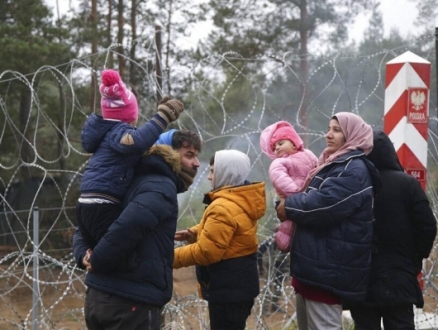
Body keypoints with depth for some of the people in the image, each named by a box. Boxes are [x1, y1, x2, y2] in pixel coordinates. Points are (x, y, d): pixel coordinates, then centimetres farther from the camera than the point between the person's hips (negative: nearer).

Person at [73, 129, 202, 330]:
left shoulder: (138, 183, 20)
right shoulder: (161, 188, -9)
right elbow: (126, 227, -29)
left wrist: (84, 256, 5)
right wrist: (97, 261, -16)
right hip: (131, 302, -9)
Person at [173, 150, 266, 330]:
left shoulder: (223, 208, -24)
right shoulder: (241, 201, 9)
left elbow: (206, 252, -25)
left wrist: (172, 257, -14)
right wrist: (195, 233, 3)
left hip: (228, 289, -10)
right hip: (238, 285, 10)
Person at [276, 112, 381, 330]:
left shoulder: (353, 169, -14)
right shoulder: (335, 164, 19)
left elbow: (324, 204, -25)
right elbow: (313, 198, 29)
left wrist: (288, 206, -9)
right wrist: (292, 205, 8)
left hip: (327, 267, -11)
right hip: (315, 263, 11)